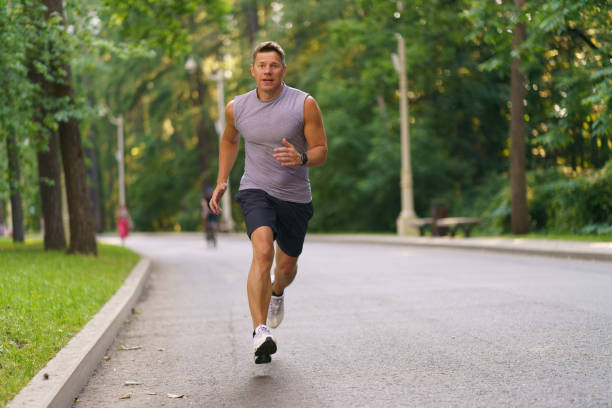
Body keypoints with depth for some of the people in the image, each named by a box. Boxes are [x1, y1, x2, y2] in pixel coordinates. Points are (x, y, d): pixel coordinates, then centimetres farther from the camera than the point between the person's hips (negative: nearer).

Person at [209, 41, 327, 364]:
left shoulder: (304, 105, -10)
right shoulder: (237, 108, -3)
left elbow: (321, 151, -7)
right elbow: (229, 140, 19)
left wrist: (301, 159, -30)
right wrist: (221, 182, 12)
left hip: (295, 196, 1)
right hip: (256, 191, -1)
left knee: (287, 266, 15)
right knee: (263, 251, -27)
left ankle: (277, 292, 53)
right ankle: (260, 331, -30)